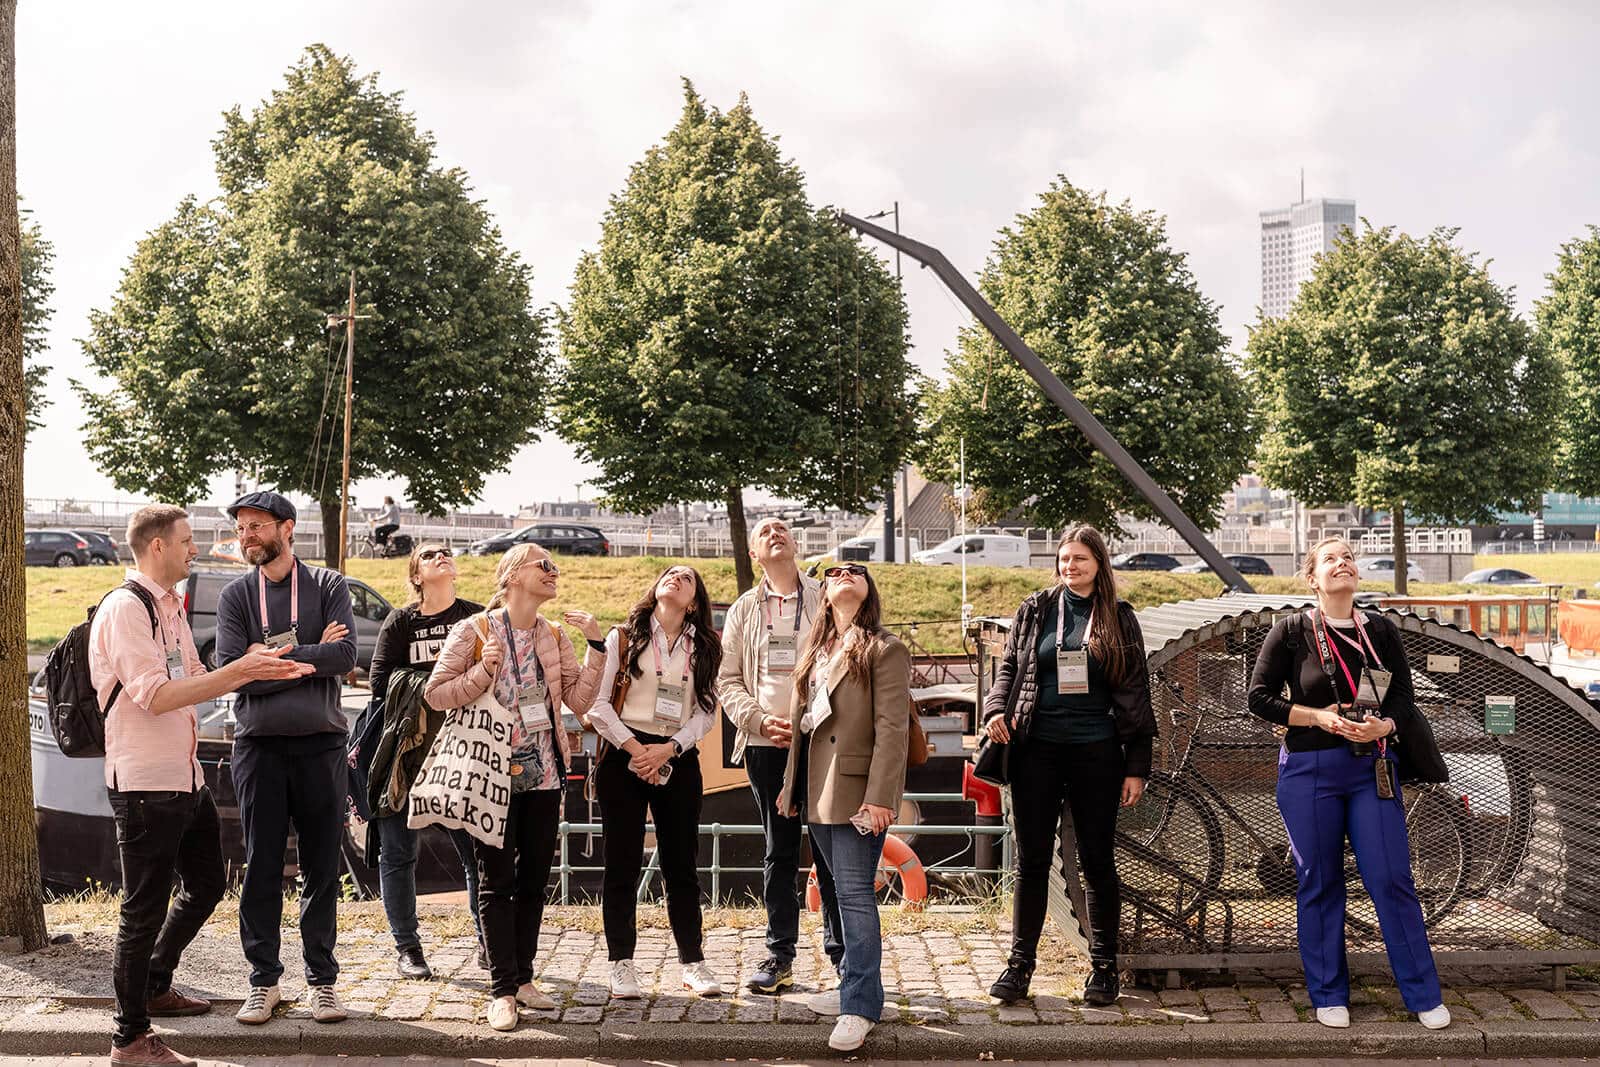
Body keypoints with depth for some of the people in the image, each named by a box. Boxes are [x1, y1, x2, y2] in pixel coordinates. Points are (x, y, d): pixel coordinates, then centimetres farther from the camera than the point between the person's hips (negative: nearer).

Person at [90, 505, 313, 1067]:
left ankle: (156, 987, 39)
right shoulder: (125, 609, -16)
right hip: (145, 784, -10)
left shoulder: (171, 605, 15)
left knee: (206, 884, 20)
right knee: (144, 910, -1)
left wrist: (257, 669, 5)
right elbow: (158, 696, -24)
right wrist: (239, 670, -24)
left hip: (187, 777, 10)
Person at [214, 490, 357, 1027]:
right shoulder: (235, 595, 6)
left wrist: (276, 655, -10)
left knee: (322, 868, 5)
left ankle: (322, 980, 15)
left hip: (320, 742, 0)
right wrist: (310, 657, -8)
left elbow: (345, 656, -9)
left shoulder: (328, 585, 5)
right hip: (258, 745, 1)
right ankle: (264, 981, 16)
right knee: (261, 868, 5)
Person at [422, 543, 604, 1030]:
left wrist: (596, 646, -6)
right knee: (497, 881, 0)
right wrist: (484, 671, -20)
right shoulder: (475, 630, -6)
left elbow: (579, 700, 1)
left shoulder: (555, 637, 8)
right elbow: (436, 693, -7)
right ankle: (503, 990, 6)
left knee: (535, 878, 10)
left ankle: (523, 977, 22)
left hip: (543, 774, 5)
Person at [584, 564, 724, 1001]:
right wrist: (633, 748, -11)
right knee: (621, 863, 0)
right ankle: (622, 964, 9)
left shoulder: (704, 648, 11)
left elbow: (706, 711, 5)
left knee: (682, 864, 5)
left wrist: (669, 749, -10)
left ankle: (693, 961, 14)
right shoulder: (623, 638, 4)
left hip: (678, 759, 2)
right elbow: (596, 703, -2)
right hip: (625, 754, -2)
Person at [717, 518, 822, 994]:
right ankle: (780, 955, 16)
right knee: (780, 852, 8)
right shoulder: (744, 610, 12)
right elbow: (727, 680, 9)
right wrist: (760, 720, -7)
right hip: (765, 745, 2)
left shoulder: (825, 599, 5)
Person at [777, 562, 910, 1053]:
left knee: (853, 892, -9)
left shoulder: (884, 649, -7)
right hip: (818, 791, 8)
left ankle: (861, 1004, -2)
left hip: (857, 791, -8)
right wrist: (791, 784, 16)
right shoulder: (815, 651, 15)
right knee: (832, 892, 14)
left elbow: (892, 728, -13)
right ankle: (854, 986, 26)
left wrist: (878, 796, -19)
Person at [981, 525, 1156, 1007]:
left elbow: (1134, 692, 4)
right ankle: (1020, 962, 15)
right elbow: (1009, 666, 11)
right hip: (1037, 750, 1)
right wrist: (996, 709, -10)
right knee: (1031, 860, 5)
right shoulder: (1035, 610, 7)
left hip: (1095, 752, -1)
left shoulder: (1119, 618, 4)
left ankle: (1103, 967, 18)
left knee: (1098, 860, 6)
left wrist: (1137, 766, -1)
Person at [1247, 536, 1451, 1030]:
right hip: (1308, 769, -2)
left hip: (1372, 768, 2)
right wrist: (1320, 717, -14)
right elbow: (1260, 697, -3)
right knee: (1319, 883, 6)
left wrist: (1383, 726, -15)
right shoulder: (1291, 631, -3)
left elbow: (1405, 701, 6)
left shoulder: (1382, 631, 5)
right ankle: (1328, 995, 19)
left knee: (1392, 879, 0)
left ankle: (1424, 996, 13)